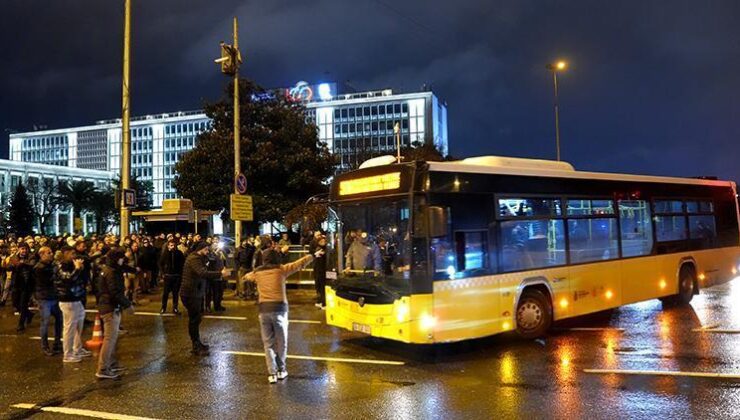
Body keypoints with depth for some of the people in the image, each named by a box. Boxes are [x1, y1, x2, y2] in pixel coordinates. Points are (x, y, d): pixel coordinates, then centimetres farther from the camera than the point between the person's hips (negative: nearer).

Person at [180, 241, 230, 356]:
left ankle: (197, 343, 29)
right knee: (194, 319, -4)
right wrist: (220, 273, -38)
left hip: (195, 293, 10)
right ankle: (196, 347, 3)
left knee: (196, 318, 17)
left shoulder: (198, 258, 16)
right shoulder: (194, 259, -19)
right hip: (190, 294, -10)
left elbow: (203, 272, 10)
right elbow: (203, 273, -36)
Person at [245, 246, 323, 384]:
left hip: (264, 309, 2)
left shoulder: (257, 272, 8)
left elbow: (248, 276, 31)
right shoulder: (281, 269, 0)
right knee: (281, 341, 12)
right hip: (279, 307, -2)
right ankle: (281, 370, 21)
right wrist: (313, 255, 19)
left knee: (268, 343, 8)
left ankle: (272, 373, 4)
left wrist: (247, 276, 55)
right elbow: (299, 264, 7)